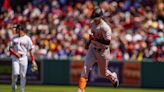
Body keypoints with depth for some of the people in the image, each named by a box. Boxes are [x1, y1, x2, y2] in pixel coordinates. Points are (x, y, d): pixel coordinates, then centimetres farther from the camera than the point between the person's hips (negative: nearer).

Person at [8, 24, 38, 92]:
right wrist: (15, 53, -11)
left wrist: (33, 61, -7)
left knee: (23, 75, 0)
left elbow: (31, 50, 0)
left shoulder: (27, 39, 1)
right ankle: (13, 86, 9)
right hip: (15, 58, 1)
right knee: (15, 73, -14)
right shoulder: (14, 38, 9)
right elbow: (10, 48, 9)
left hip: (24, 58, -1)